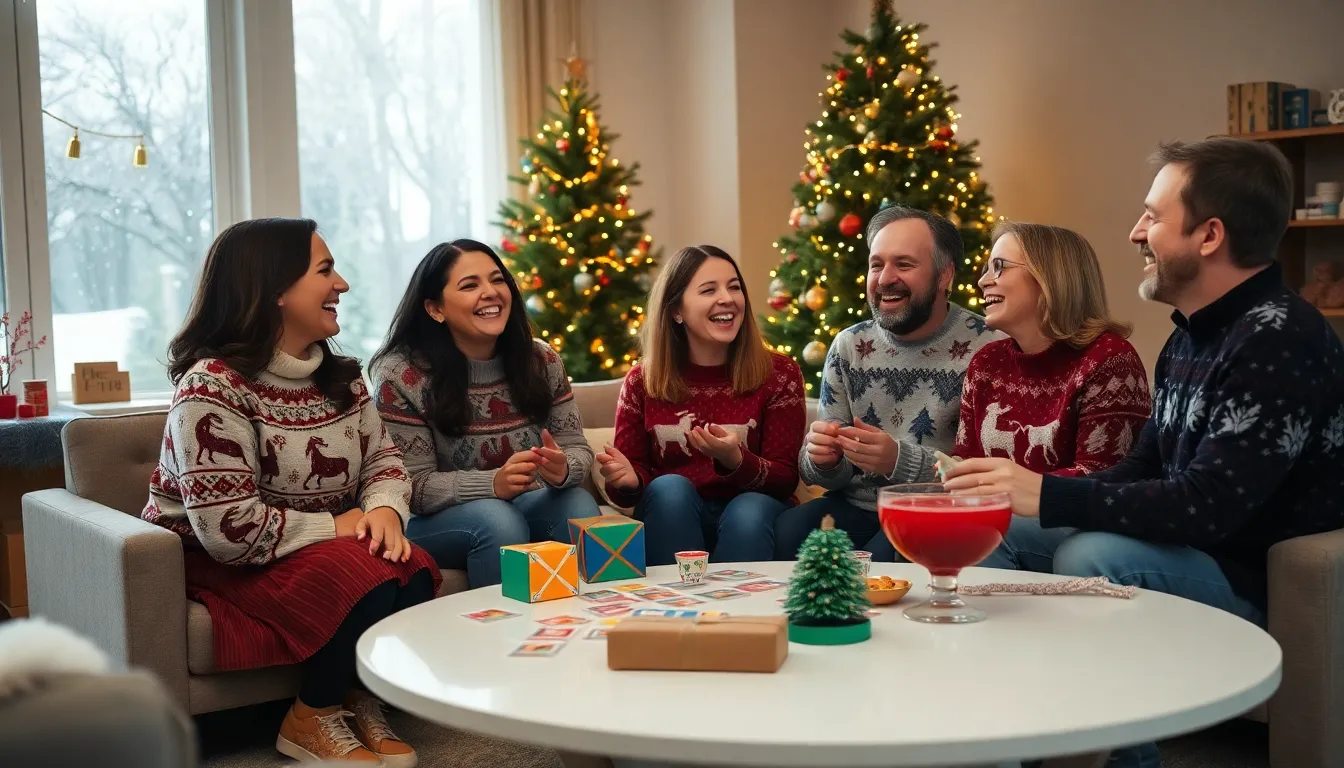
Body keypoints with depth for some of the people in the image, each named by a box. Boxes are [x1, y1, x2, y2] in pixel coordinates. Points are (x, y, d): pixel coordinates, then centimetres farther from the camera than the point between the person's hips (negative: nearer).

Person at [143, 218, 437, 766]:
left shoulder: (340, 377, 4)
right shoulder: (213, 387, -23)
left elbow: (382, 458, 7)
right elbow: (232, 532, -28)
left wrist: (384, 509, -17)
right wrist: (341, 526, -19)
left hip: (322, 549, 7)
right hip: (220, 564, -7)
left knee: (413, 573, -21)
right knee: (370, 581, -28)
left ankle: (360, 697, 4)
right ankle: (313, 719, -3)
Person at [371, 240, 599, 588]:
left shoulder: (541, 360, 0)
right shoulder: (402, 375, -12)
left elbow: (577, 447, 0)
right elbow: (413, 486, -15)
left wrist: (563, 469, -25)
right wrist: (494, 483, -31)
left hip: (529, 508, 4)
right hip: (434, 523, -3)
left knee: (578, 504, -26)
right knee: (495, 520, -33)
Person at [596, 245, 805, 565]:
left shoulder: (779, 373, 1)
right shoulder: (642, 381, 3)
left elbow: (785, 479, -4)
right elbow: (637, 472, 5)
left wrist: (735, 461, -25)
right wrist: (628, 480, -20)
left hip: (752, 516, -1)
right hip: (670, 519, 1)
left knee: (749, 510, -32)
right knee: (670, 487, -29)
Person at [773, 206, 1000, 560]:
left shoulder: (985, 347, -9)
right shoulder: (848, 346, 7)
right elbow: (830, 475, 9)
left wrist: (900, 460, -27)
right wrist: (821, 459, -15)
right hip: (855, 508, 4)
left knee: (886, 556, -34)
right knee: (786, 532, -26)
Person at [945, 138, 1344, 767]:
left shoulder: (1280, 339, -21)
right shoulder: (1191, 335, 10)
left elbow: (1209, 505, -29)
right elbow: (1144, 471, 9)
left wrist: (1047, 496, -29)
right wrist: (1028, 495, -8)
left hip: (1267, 578, -9)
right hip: (1198, 551, 9)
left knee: (1091, 560, -30)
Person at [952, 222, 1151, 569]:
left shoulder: (1107, 359, -10)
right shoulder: (986, 363, 11)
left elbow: (1100, 478, -17)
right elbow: (966, 459, 10)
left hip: (1084, 531, -5)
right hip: (1001, 522, 6)